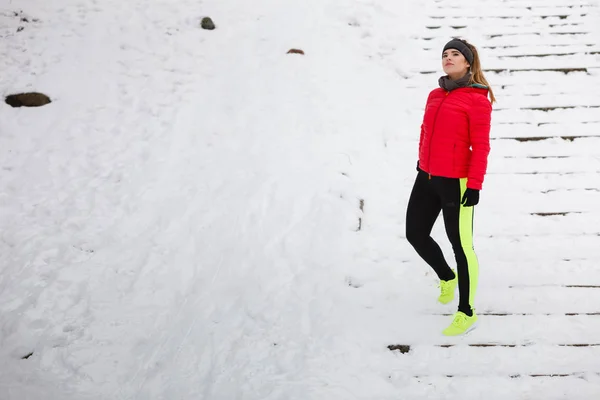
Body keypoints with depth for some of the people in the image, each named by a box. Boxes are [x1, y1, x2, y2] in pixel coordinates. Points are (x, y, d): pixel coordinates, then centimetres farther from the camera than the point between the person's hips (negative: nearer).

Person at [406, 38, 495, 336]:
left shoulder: (477, 99, -9)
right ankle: (447, 277, 42)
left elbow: (480, 146, -13)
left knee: (460, 244, 1)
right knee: (415, 234, 13)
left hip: (455, 182, -7)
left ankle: (466, 313, 16)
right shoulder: (435, 96, 10)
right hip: (427, 178, 7)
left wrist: (474, 185, -17)